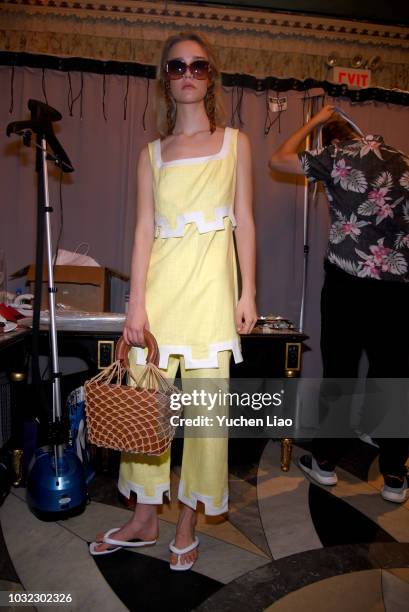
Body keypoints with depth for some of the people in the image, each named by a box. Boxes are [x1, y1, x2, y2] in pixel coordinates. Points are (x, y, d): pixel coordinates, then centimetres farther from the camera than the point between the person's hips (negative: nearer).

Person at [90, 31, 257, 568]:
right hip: (160, 284, 2)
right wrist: (136, 301, -4)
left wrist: (248, 292, -2)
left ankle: (187, 524, 20)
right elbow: (144, 230, 5)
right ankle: (144, 519, 25)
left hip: (211, 286, -1)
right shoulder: (152, 154, 12)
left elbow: (244, 222, 6)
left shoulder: (235, 143, 10)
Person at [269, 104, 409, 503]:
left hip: (348, 279, -3)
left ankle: (325, 461, 20)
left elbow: (278, 160, 13)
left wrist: (313, 122, 23)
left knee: (338, 370, 7)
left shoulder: (336, 155, 3)